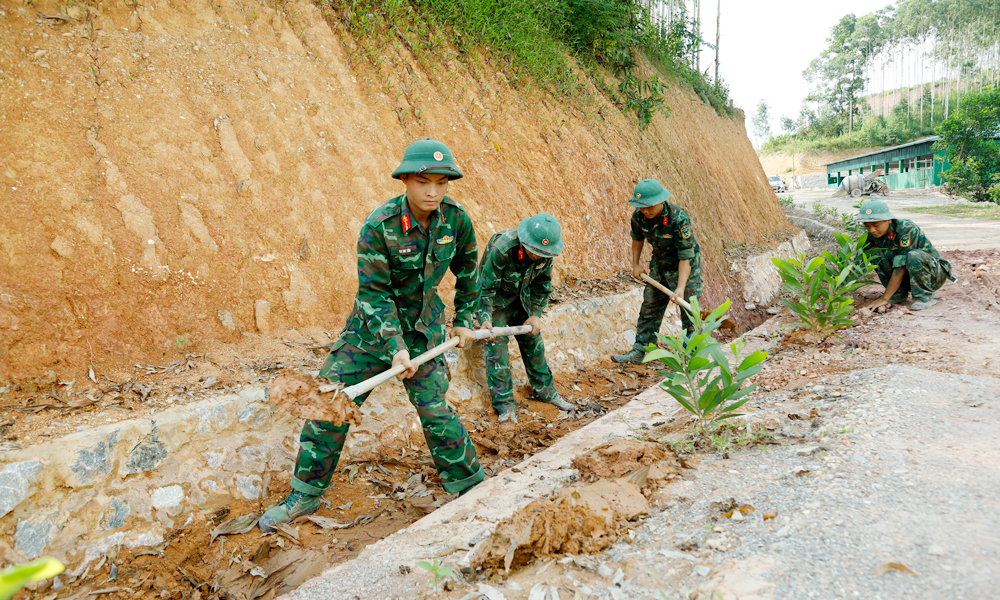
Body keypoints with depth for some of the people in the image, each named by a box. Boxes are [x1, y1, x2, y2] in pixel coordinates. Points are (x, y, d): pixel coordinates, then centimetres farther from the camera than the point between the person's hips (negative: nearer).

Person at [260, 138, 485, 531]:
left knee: (435, 412, -2)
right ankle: (305, 496, 17)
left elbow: (467, 271, 8)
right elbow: (374, 293, -20)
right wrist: (395, 347, -27)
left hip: (423, 327, 1)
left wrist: (464, 320, 11)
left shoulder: (456, 219, -11)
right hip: (372, 326, -1)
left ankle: (470, 487, 19)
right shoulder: (378, 226, -22)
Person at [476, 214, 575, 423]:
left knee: (533, 342, 10)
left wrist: (536, 314, -7)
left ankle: (546, 391, 25)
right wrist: (485, 319, -38)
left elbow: (542, 285, -2)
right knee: (497, 346, -11)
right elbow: (486, 288, -28)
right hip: (496, 299, -5)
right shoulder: (501, 249, -36)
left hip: (521, 298, 5)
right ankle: (504, 404, -2)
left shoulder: (546, 251, -19)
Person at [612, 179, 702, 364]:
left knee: (689, 312, -1)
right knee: (649, 308, 8)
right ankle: (639, 352, 15)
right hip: (659, 264, 6)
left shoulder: (679, 219, -33)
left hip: (685, 267, -5)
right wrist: (635, 264, 11)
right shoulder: (639, 216, -16)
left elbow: (686, 256, -30)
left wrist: (681, 287, -35)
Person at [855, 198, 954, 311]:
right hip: (908, 279, 6)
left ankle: (924, 297, -17)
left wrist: (884, 299, -32)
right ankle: (899, 294, -6)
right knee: (874, 252, -16)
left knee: (913, 256, -37)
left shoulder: (907, 229, -26)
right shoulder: (872, 237, -9)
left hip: (935, 273, -5)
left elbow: (901, 267, -30)